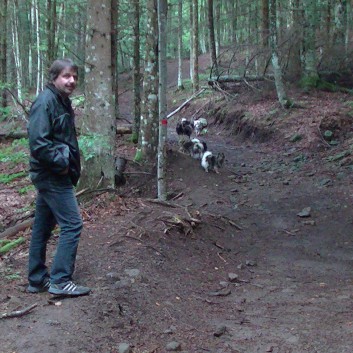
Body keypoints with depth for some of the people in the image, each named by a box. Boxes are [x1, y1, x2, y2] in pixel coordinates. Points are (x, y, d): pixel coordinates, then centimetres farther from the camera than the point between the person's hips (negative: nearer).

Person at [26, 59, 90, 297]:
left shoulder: (62, 102, 14)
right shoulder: (45, 102, -16)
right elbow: (38, 143, -24)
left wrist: (70, 162, 11)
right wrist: (61, 163, -17)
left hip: (51, 176, 10)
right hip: (53, 176, -10)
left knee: (43, 227, 13)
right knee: (72, 224, -8)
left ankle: (37, 280, 22)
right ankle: (60, 281, -3)